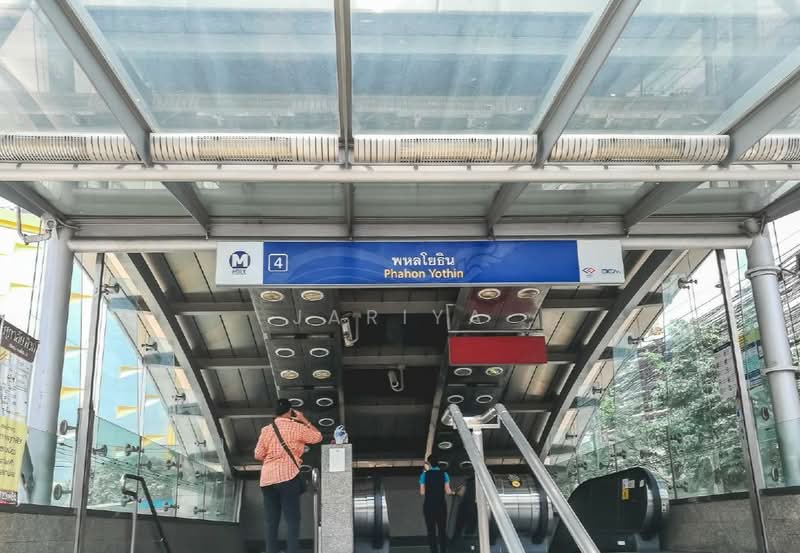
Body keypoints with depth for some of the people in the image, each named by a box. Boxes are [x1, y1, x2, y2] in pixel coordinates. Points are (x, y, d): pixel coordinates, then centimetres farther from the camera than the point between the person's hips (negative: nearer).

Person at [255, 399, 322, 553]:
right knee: (292, 520, -4)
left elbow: (258, 455, 11)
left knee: (271, 522, 5)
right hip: (288, 477, -4)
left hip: (267, 479, 4)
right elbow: (318, 437, 14)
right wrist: (304, 421, 21)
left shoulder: (266, 430, 11)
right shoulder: (296, 427, 2)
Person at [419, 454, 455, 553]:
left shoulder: (424, 475, -3)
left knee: (431, 531, 3)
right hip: (441, 505, 1)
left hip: (429, 505, -1)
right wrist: (452, 492, 18)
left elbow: (422, 492, -5)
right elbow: (447, 491, -3)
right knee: (442, 530, 7)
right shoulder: (444, 474, 0)